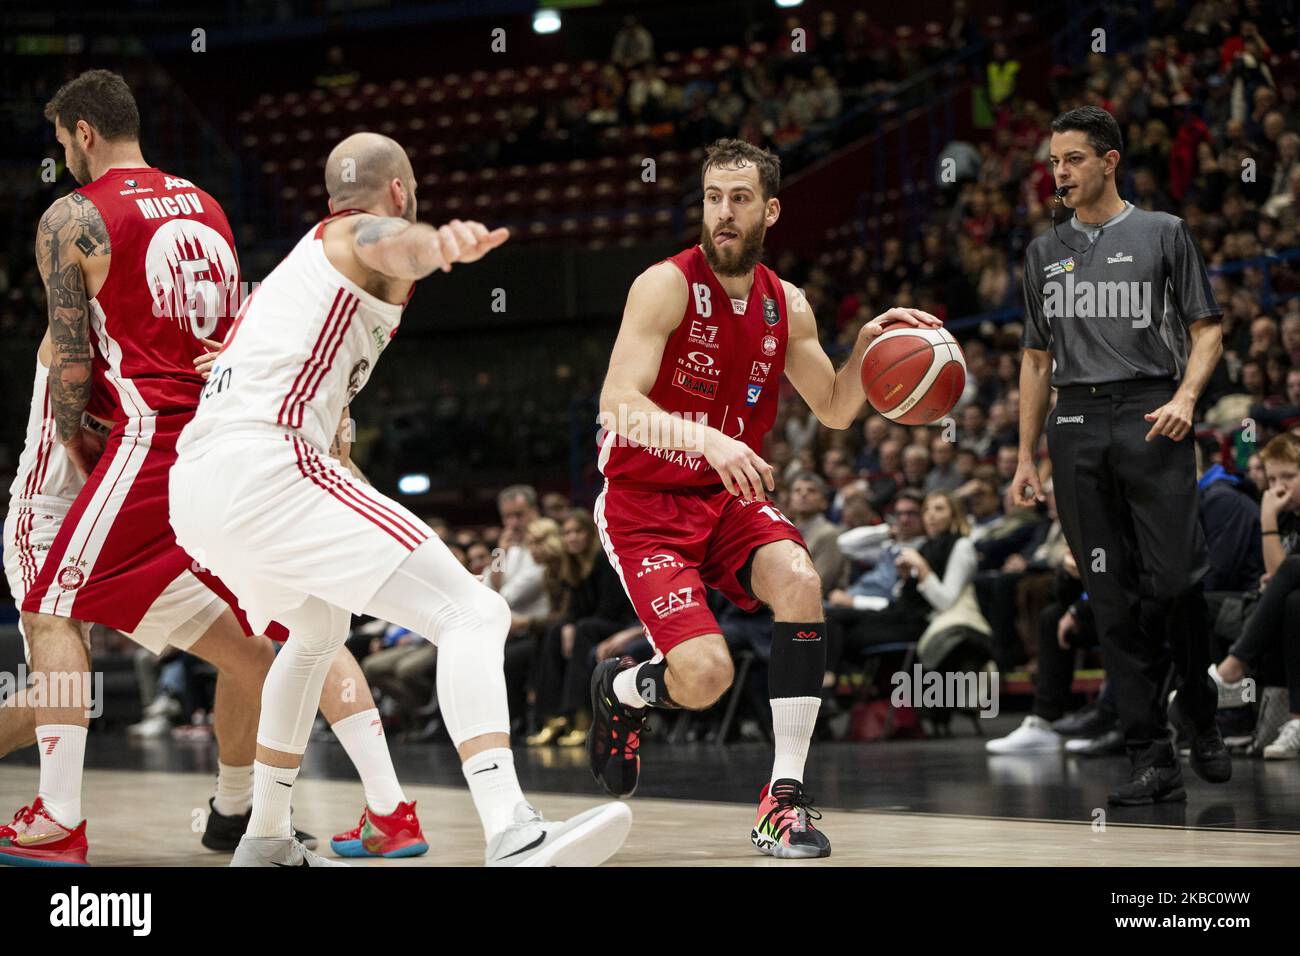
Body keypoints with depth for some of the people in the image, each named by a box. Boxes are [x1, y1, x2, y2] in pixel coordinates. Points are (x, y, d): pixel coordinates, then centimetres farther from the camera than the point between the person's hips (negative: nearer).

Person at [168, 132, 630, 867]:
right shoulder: (358, 231, 5)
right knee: (473, 614, -16)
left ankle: (267, 841, 41)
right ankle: (514, 840, -35)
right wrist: (439, 243, -44)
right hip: (265, 469, -10)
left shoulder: (302, 260, 32)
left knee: (320, 628, 37)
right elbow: (395, 244, -22)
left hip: (193, 486, 10)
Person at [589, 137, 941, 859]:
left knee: (800, 580, -27)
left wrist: (867, 343, -4)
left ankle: (786, 795, -19)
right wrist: (707, 438, -42)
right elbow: (617, 402, -26)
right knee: (706, 676, -21)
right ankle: (619, 689, 19)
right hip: (645, 502, -5)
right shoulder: (667, 285, -15)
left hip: (729, 498, 5)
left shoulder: (786, 306, 4)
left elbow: (834, 410, 15)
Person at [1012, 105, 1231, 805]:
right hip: (1076, 426, 4)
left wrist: (1186, 396, -14)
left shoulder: (1162, 234, 6)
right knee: (1113, 598, -1)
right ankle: (1152, 760, 0)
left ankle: (1198, 713, 15)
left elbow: (1206, 330, 4)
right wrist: (1025, 455, 14)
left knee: (1176, 579, -12)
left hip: (1150, 420, -3)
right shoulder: (1045, 252, 17)